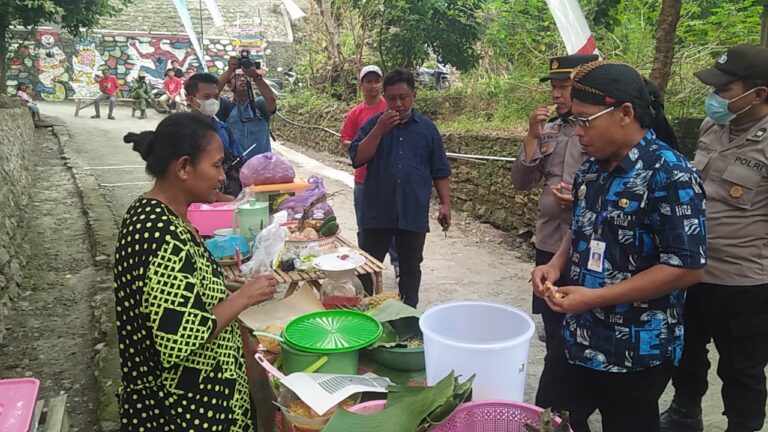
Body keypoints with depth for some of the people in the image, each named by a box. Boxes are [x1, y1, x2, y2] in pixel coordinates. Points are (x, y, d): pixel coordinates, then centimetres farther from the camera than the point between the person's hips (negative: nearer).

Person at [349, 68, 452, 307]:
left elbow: (440, 172, 8)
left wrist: (445, 204, 1)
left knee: (410, 267, 12)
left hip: (414, 213, 1)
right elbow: (357, 159, -10)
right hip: (377, 211, -1)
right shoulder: (373, 124, 2)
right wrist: (380, 130, -17)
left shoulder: (427, 128, 5)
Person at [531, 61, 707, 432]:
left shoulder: (670, 176, -19)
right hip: (575, 339, 7)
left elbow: (687, 267, -22)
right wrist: (557, 264, -3)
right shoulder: (591, 170, 4)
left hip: (636, 353, -7)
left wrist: (595, 298, -23)